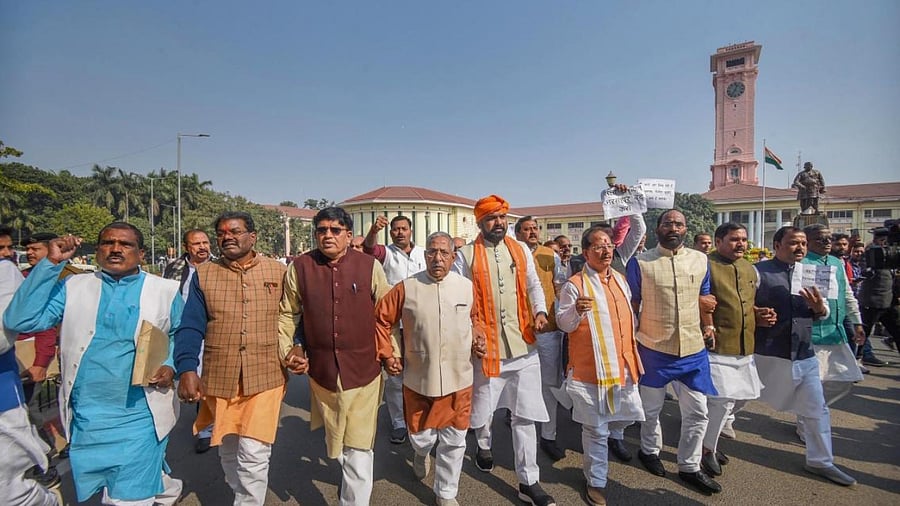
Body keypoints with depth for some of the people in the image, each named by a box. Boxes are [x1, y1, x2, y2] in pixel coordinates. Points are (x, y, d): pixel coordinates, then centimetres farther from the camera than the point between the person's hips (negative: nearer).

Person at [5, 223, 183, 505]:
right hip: (86, 416, 3)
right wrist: (51, 263, -12)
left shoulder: (165, 291, 0)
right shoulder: (73, 287, 3)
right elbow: (20, 321, -8)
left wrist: (171, 365, -8)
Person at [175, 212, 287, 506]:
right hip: (219, 379, 3)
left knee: (254, 454, -5)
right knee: (228, 450, 21)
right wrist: (187, 369, -16)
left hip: (265, 378, -2)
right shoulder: (203, 274, 2)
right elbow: (191, 327, -4)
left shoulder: (278, 271, 0)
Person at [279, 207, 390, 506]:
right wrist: (289, 350, -1)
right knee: (334, 440, 24)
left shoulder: (370, 265, -7)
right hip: (321, 369, 3)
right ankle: (351, 477, 53)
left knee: (358, 446, 1)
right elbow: (287, 314, 7)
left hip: (363, 368, -2)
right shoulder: (300, 266, -4)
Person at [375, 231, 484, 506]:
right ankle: (422, 453, 55)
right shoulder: (406, 288, -8)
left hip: (459, 379, 1)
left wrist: (478, 337, -3)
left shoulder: (467, 287, -2)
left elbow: (475, 318, 15)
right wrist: (387, 354, -3)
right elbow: (381, 319, 0)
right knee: (421, 436, 16)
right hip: (418, 379, -1)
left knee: (454, 441, 12)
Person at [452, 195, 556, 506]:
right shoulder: (466, 256, -3)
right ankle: (484, 445, 50)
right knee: (482, 408, 16)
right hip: (486, 346, -2)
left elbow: (534, 285, 13)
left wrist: (540, 311, -5)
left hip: (523, 345, 2)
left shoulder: (521, 250, 8)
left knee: (524, 416, 8)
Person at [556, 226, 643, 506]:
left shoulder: (620, 279, 9)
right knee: (596, 429, 4)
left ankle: (614, 433, 52)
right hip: (592, 367, -6)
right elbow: (563, 324, -12)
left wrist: (633, 353, 19)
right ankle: (596, 482, 24)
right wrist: (576, 310, -33)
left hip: (623, 364, 6)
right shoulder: (575, 284, -12)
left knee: (627, 416, 18)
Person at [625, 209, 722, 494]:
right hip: (653, 348, -3)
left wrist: (708, 326, 8)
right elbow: (631, 304, -3)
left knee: (697, 412, 10)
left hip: (693, 349, 3)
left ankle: (690, 467, 30)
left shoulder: (701, 260, 3)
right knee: (651, 407, 16)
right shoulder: (640, 262, -8)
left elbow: (703, 297, 15)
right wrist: (630, 340, -4)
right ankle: (650, 450, 41)